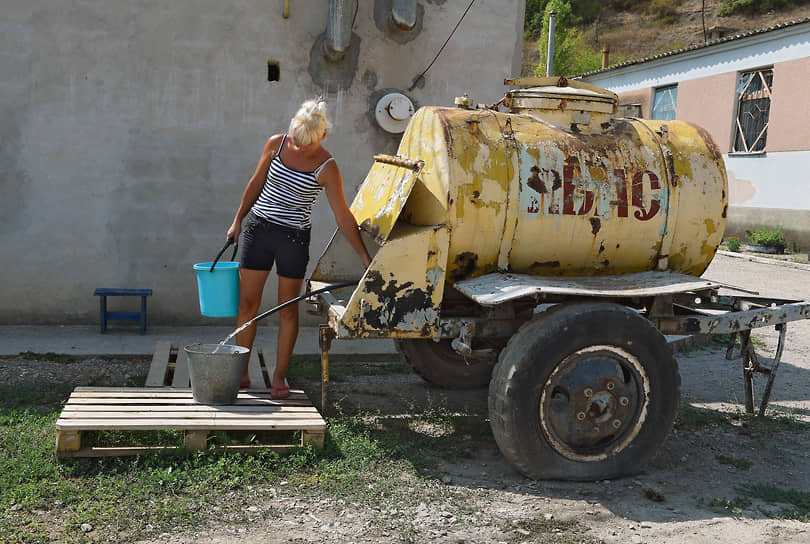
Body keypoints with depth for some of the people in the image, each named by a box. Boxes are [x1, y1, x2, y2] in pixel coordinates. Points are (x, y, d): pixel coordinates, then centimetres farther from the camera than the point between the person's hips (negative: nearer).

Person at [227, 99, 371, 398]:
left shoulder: (326, 167, -12)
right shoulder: (276, 144, -2)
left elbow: (343, 217, -10)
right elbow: (256, 184, 11)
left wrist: (365, 257, -12)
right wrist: (238, 220, 15)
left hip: (294, 238, -3)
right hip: (258, 228, 3)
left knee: (288, 309, 3)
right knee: (247, 303, 4)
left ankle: (279, 376, 16)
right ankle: (241, 372, 17)